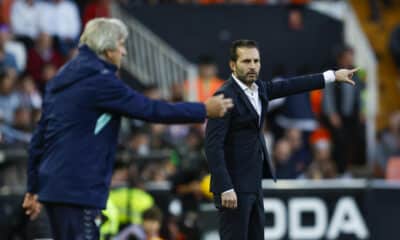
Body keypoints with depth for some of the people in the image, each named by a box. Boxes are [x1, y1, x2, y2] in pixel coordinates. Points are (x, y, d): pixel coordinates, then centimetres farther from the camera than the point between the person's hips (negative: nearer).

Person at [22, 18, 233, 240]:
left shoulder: (61, 80, 16)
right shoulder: (101, 81, -11)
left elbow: (39, 136, 18)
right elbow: (151, 110, -10)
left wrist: (33, 188, 22)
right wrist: (204, 110, -1)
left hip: (52, 186, 10)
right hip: (79, 190, -9)